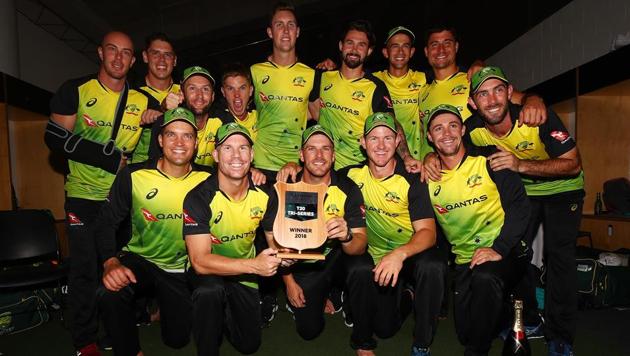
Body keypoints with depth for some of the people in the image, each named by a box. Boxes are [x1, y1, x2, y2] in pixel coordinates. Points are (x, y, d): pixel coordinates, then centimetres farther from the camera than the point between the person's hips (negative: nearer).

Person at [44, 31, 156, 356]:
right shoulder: (75, 90, -3)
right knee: (85, 269, 3)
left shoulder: (144, 101, 3)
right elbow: (55, 137, -11)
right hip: (84, 195, -2)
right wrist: (112, 158, -17)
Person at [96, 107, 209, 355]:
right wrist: (111, 262, -28)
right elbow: (107, 223, -13)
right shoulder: (133, 176, -15)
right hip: (139, 259, -1)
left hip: (181, 270, 2)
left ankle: (161, 307, 46)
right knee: (109, 293, -35)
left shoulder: (206, 180, -13)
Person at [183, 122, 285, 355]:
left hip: (244, 272, 4)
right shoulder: (199, 198, -26)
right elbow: (200, 261, -31)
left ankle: (223, 312, 39)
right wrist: (254, 265, -42)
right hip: (207, 271, -3)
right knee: (210, 291, -37)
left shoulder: (264, 194, -15)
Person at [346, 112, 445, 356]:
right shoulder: (354, 175, -8)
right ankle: (405, 297, 33)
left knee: (432, 267, -36)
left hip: (413, 252, -2)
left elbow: (427, 231, -25)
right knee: (385, 328, -3)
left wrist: (400, 253, -44)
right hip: (378, 259, 3)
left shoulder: (412, 180, -18)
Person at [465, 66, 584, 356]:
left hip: (562, 189, -3)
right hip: (521, 190, 3)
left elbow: (573, 164, -28)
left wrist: (521, 164, -42)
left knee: (559, 254, -11)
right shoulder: (473, 129, -22)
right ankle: (526, 316, 24)